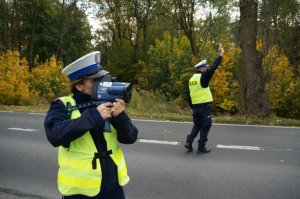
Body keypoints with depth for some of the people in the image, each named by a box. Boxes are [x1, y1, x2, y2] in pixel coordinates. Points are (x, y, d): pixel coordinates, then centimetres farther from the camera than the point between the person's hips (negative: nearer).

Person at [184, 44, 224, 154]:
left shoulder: (191, 79, 12)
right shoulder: (202, 77, -10)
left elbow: (189, 96, 14)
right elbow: (213, 68, -17)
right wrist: (221, 55, -11)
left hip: (195, 106, 7)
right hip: (204, 106, -7)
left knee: (197, 126, 19)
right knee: (205, 126, 4)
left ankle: (189, 142, 6)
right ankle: (201, 147, 6)